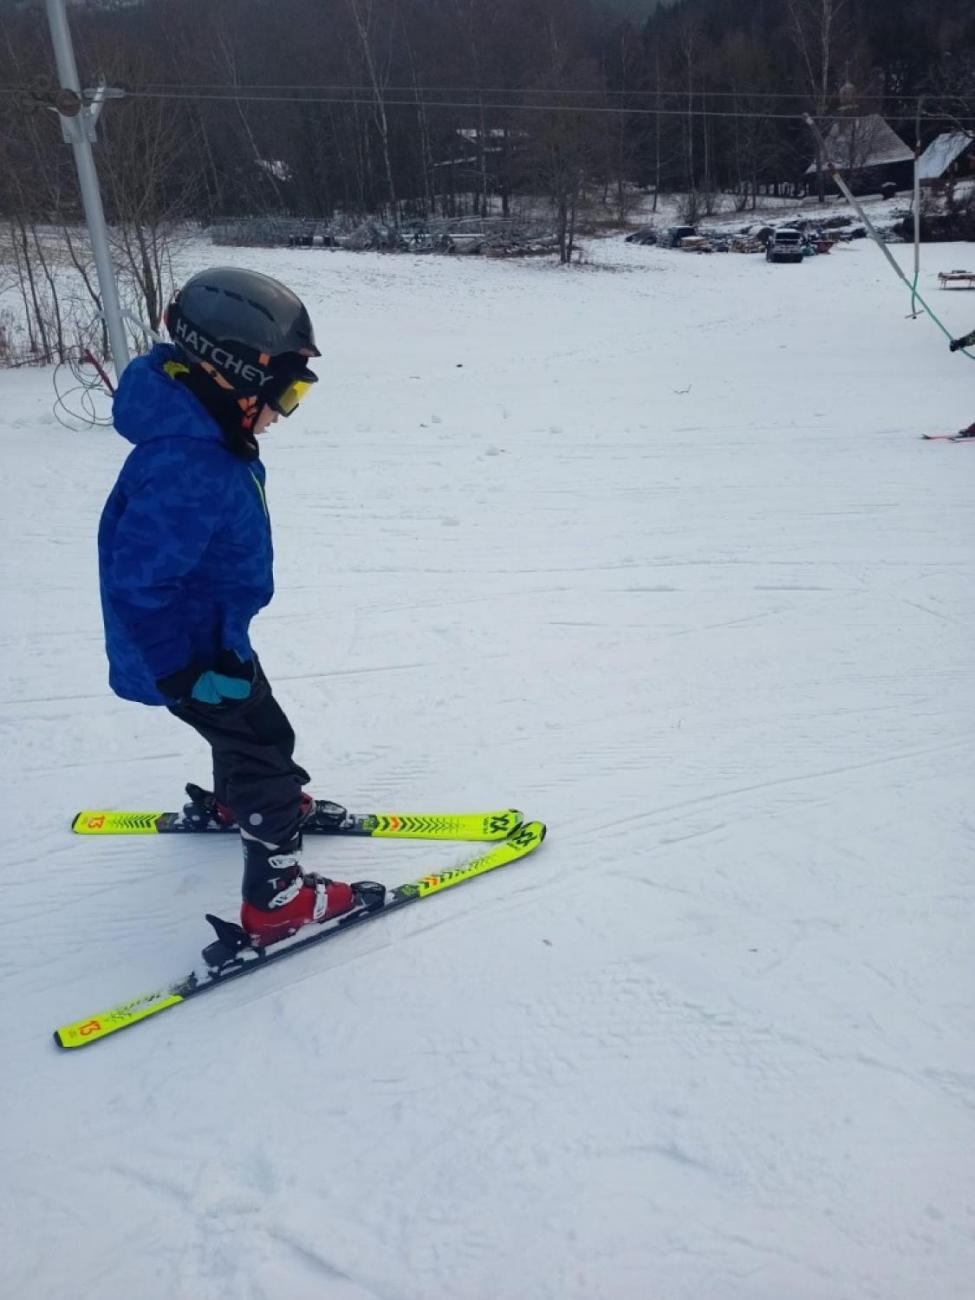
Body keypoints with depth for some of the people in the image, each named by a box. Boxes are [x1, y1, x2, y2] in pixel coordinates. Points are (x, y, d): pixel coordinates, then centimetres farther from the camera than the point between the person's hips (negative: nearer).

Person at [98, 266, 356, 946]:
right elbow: (138, 584, -33)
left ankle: (229, 805, 57)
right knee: (267, 755, 4)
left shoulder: (210, 436, -4)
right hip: (189, 653, -9)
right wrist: (185, 674, -24)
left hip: (216, 633, 9)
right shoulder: (187, 473, -37)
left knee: (256, 729, 29)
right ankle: (277, 897, 20)